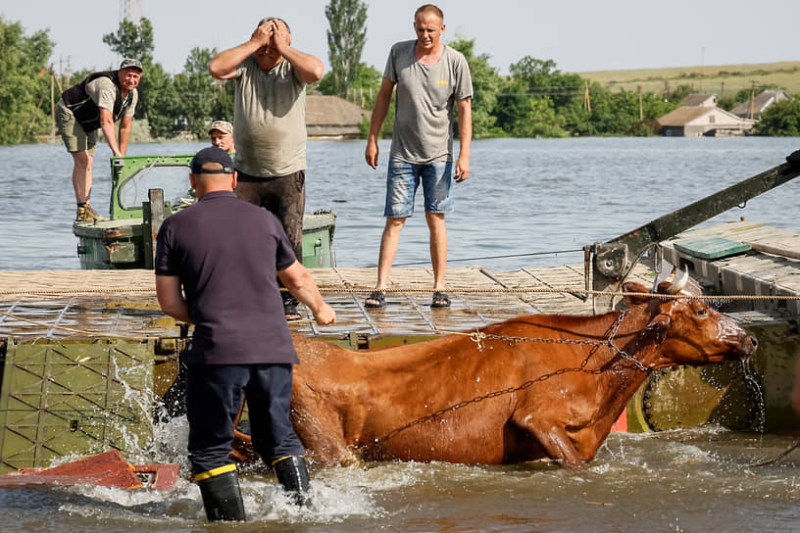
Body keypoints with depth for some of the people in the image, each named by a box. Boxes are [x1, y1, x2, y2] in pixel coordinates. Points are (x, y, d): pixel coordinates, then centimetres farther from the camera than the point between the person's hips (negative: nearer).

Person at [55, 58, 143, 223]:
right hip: (68, 112, -9)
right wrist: (116, 153, -47)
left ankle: (87, 208, 12)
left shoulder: (132, 94, -6)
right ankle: (82, 211, -17)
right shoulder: (107, 86, -34)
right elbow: (106, 122, -42)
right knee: (82, 160, -17)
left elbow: (125, 127, -1)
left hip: (87, 120, 9)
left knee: (88, 163, 7)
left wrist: (122, 156, -3)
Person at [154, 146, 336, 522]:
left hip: (217, 351, -3)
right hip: (274, 347, 3)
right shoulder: (264, 220, 10)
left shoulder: (176, 227, 3)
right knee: (279, 438, 18)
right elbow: (299, 280, 22)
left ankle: (231, 522, 3)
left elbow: (169, 302, 3)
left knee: (210, 448, 8)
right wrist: (321, 310, 42)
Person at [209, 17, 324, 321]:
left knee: (288, 239, 0)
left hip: (288, 173, -1)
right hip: (246, 172, 2)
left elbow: (316, 72, -25)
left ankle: (288, 302, 8)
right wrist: (253, 43, -14)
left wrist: (283, 48, -15)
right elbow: (216, 68, -18)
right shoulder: (244, 66, 1)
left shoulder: (293, 68, -3)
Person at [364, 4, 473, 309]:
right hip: (402, 153, 1)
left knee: (436, 219, 1)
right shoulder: (399, 53, 0)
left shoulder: (455, 62, -4)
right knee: (395, 219, -3)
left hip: (438, 153, -1)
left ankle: (440, 288, 7)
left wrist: (464, 155, -8)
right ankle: (380, 288, -4)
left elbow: (464, 109, -2)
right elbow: (384, 95, 8)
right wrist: (372, 140, 6)